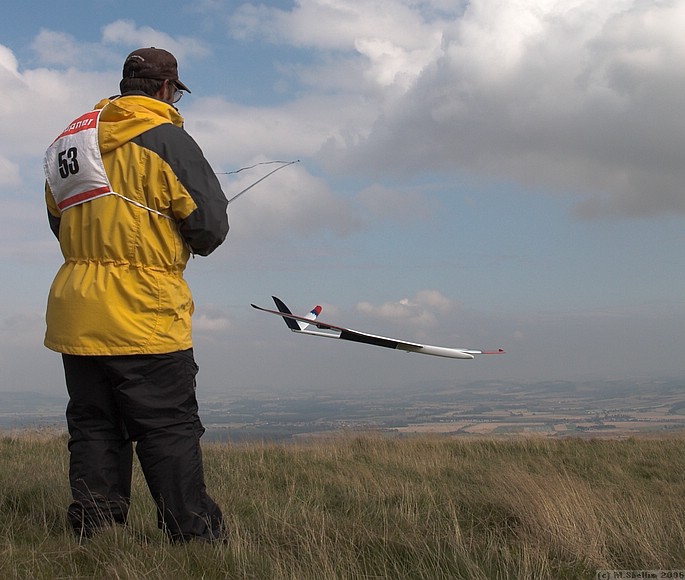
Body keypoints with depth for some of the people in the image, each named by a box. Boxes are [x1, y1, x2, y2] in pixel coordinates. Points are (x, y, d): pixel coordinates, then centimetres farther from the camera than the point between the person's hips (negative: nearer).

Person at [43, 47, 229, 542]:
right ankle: (197, 540, 2)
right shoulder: (165, 138, -7)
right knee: (171, 433, -2)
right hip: (143, 316, -6)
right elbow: (211, 226, -7)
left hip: (76, 313, 7)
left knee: (93, 431, 11)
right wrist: (187, 242, 13)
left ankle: (95, 540, 14)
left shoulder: (70, 139, 14)